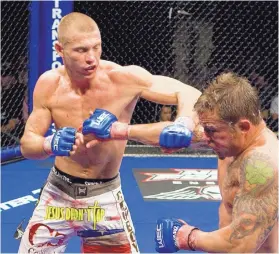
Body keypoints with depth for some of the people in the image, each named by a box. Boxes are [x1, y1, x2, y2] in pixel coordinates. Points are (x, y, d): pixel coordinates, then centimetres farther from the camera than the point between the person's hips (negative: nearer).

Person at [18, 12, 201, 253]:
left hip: (104, 197, -2)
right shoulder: (49, 84, -12)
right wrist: (50, 145, -30)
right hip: (58, 193, 2)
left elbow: (190, 94, -20)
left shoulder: (124, 78, -21)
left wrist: (182, 126, -43)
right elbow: (27, 144, -6)